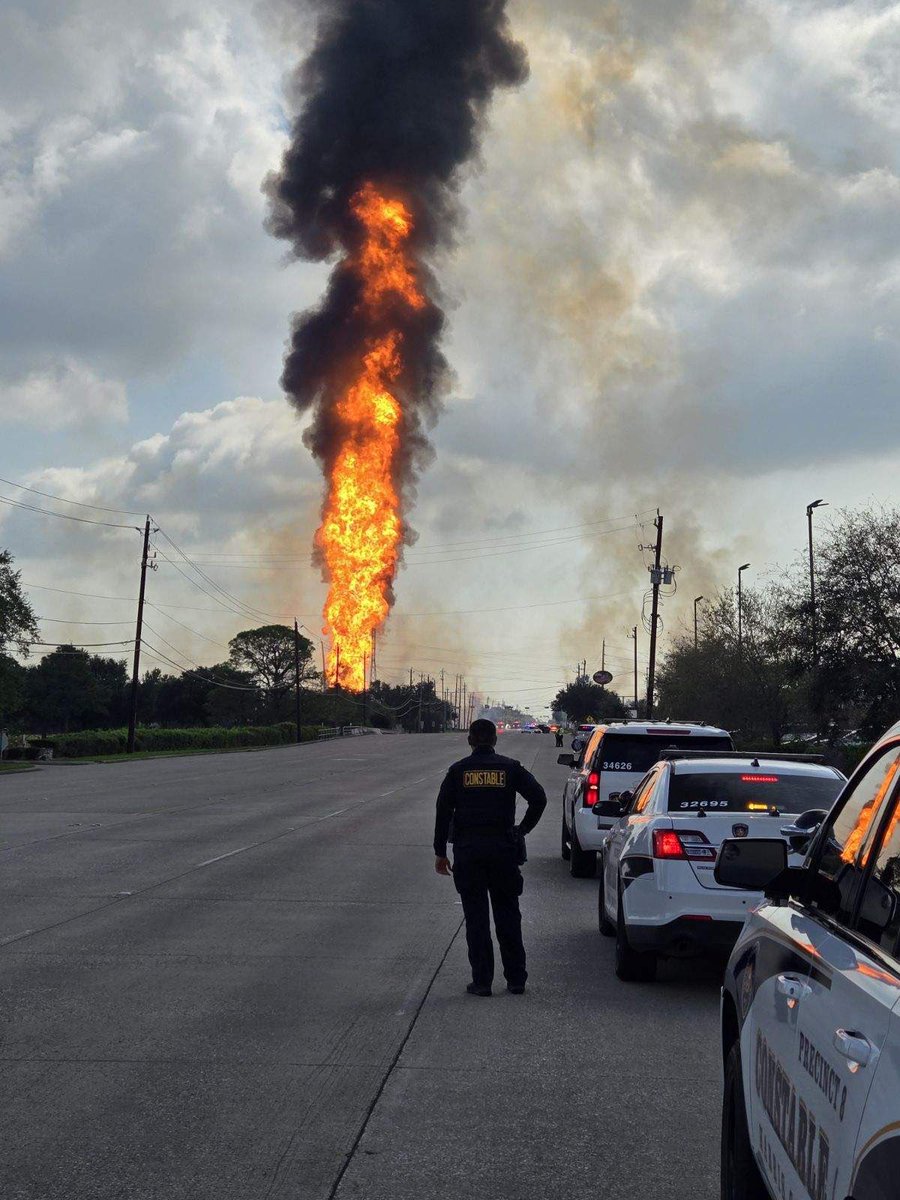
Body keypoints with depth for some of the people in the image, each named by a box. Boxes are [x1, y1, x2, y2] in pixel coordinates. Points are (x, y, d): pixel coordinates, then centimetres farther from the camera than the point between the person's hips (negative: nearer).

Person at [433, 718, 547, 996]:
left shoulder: (458, 771, 2)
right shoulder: (510, 768, 3)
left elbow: (443, 812, -1)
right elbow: (539, 797, -5)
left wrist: (440, 852, 3)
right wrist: (523, 828, 6)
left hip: (467, 851, -1)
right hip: (503, 848, 1)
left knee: (476, 918, 5)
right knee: (508, 916, 10)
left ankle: (482, 981, 4)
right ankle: (516, 979, 12)